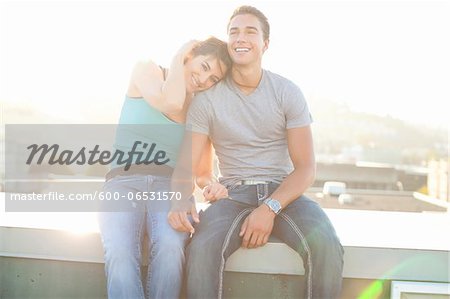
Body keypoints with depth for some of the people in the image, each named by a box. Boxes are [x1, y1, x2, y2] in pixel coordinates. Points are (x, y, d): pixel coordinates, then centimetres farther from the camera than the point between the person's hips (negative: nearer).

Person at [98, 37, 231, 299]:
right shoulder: (146, 71, 9)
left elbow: (203, 169, 17)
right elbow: (171, 105, -13)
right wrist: (180, 57, 2)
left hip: (171, 185, 2)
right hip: (124, 182, -2)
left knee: (170, 248, -34)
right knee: (120, 254, -34)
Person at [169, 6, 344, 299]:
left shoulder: (287, 92, 0)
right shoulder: (207, 98, -1)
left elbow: (306, 168, -4)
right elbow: (186, 165, -3)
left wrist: (270, 208, -20)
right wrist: (181, 201, -26)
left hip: (283, 192, 1)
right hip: (234, 194, 0)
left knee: (326, 245, -28)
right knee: (202, 249, -32)